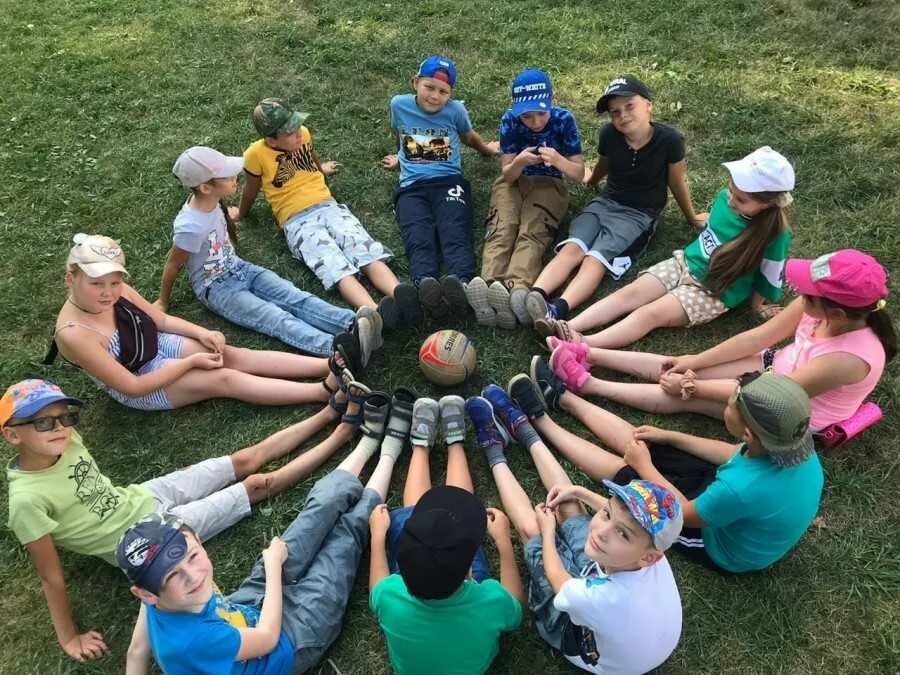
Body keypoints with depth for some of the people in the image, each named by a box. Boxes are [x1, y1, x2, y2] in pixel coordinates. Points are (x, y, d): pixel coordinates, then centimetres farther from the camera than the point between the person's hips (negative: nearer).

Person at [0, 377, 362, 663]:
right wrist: (69, 638, -11)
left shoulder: (67, 441, -10)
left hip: (143, 495, 6)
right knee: (257, 485, -4)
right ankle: (342, 435, 5)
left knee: (248, 459, 3)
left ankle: (332, 413, 14)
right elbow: (51, 577, -19)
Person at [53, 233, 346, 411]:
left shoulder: (116, 290, -12)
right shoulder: (74, 334, -30)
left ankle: (331, 364, -20)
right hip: (142, 385, -6)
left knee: (235, 355, -11)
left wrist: (202, 333, -12)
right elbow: (133, 387, -26)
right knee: (224, 378, -20)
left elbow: (161, 319, 5)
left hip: (160, 346, 6)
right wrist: (191, 362, -22)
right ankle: (326, 391, -26)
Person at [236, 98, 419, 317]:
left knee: (369, 252, -24)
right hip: (297, 221, -4)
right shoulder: (256, 155, -5)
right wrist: (241, 214, 30)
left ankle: (403, 297, -45)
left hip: (328, 206, 4)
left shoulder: (303, 134, 9)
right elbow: (250, 192, 13)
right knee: (337, 270, -29)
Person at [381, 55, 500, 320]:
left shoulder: (456, 110, 8)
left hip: (449, 182, 0)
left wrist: (487, 148, 45)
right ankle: (425, 286, -58)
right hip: (412, 187, 1)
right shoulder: (399, 104, 9)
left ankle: (461, 285, -58)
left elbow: (469, 137, 29)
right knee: (419, 241, -30)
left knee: (455, 236, -30)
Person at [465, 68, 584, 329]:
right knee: (501, 229, -29)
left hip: (548, 185, -1)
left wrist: (557, 160, -32)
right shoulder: (509, 121, -8)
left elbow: (579, 173, -11)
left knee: (532, 232, -31)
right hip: (513, 182, 1)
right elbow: (506, 175, -9)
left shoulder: (563, 120, -10)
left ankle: (515, 288, -59)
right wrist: (519, 162, -32)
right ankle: (490, 287, -56)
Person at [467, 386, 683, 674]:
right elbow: (625, 513, -4)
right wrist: (580, 492, 1)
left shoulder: (600, 597, -49)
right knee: (569, 505, 3)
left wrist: (547, 529, -6)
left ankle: (494, 448, 26)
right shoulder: (653, 561, -33)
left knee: (531, 526, 0)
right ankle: (521, 427, 26)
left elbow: (557, 577, -21)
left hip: (577, 633, -4)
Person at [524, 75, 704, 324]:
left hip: (640, 214, -4)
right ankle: (534, 296, -47)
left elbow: (677, 182, 2)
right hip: (605, 202, 4)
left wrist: (691, 218, 17)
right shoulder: (609, 134, -5)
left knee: (596, 260, -30)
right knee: (572, 248, -26)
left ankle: (557, 312, -51)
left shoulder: (669, 139, -15)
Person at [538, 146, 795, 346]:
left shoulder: (775, 235, -20)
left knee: (651, 314, -26)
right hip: (685, 262, 6)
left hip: (714, 292, -6)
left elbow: (770, 279, -8)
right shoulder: (725, 198, -3)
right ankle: (570, 327, -29)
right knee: (630, 293, -16)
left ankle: (584, 345, -42)